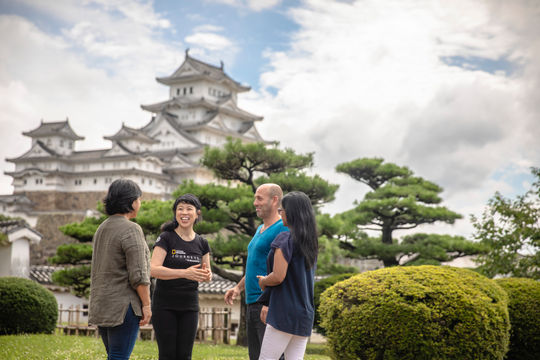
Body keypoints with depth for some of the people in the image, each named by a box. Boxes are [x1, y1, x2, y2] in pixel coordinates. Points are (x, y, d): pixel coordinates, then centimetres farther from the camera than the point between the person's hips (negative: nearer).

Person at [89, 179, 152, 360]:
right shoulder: (131, 230, -14)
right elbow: (138, 274, -17)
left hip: (100, 304, 9)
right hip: (123, 305, -9)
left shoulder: (102, 228, 13)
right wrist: (146, 304, -10)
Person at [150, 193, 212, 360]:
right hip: (164, 305, -4)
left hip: (189, 306, 4)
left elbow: (207, 272, 16)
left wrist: (207, 275, -10)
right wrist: (185, 273, -30)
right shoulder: (166, 238, -7)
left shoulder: (201, 243, 7)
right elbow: (153, 269, -18)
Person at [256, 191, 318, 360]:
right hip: (305, 314, 8)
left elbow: (278, 276, -18)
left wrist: (263, 281, 3)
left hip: (285, 313, -8)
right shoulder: (311, 242, 14)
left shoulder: (285, 239, -11)